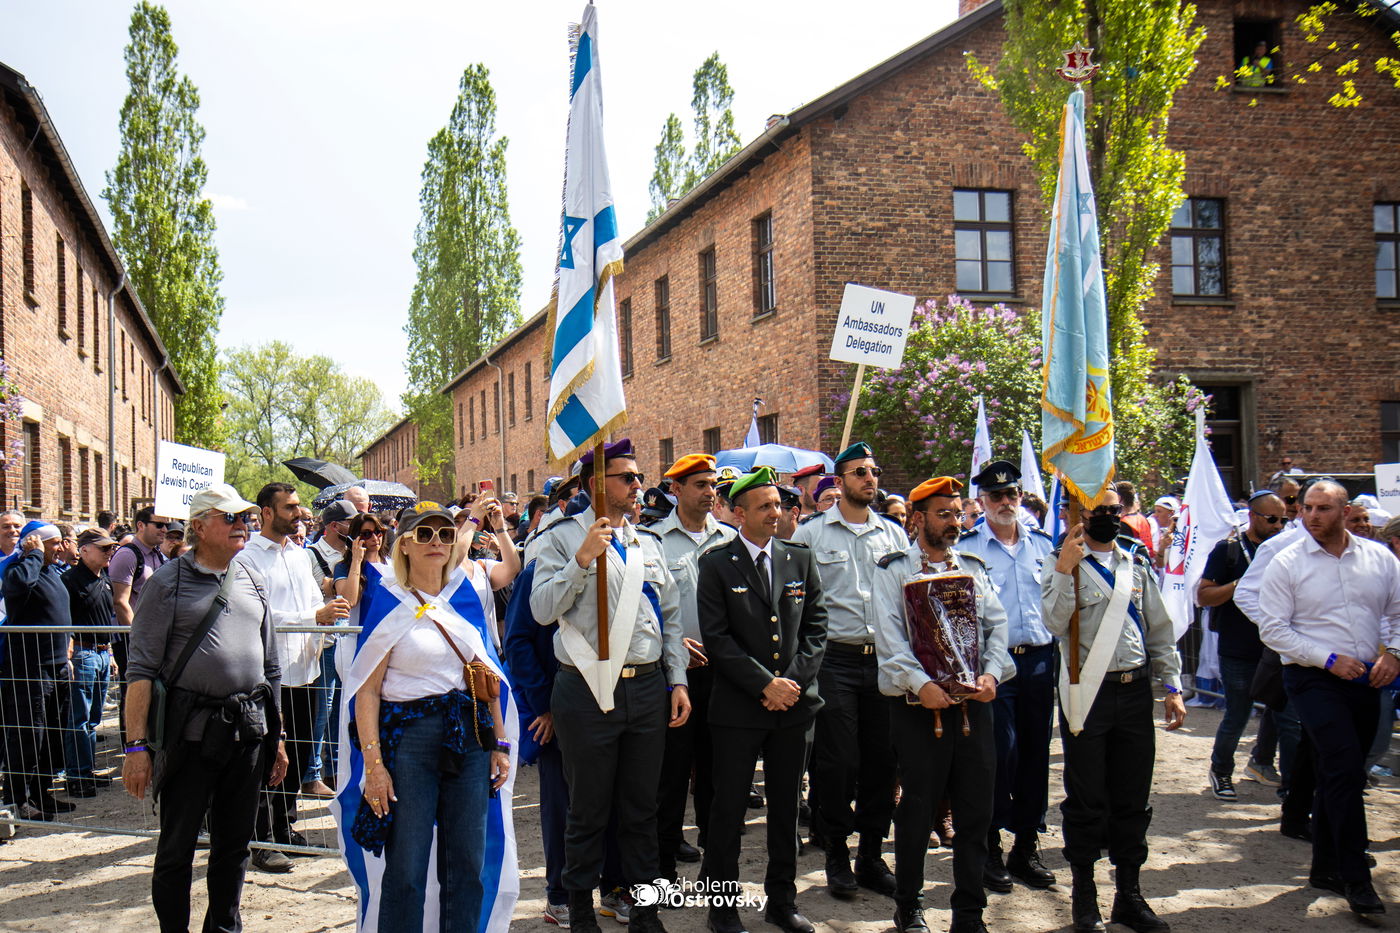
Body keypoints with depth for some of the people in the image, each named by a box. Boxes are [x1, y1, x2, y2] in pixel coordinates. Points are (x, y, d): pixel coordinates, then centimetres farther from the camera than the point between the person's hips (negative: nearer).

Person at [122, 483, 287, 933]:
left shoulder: (250, 582, 13)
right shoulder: (167, 583, -4)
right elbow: (142, 669, -7)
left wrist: (277, 738, 16)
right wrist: (137, 745, -14)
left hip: (249, 731, 5)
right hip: (191, 731, -5)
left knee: (234, 844, 13)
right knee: (176, 847, 3)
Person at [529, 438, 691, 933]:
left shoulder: (647, 543, 15)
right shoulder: (563, 538, -2)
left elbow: (670, 616, 17)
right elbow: (543, 609, -13)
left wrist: (678, 680, 11)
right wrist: (582, 559, -23)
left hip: (648, 688, 5)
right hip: (590, 689, -5)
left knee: (642, 808, 13)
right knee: (588, 812, 6)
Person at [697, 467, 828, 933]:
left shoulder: (800, 558, 8)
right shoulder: (717, 563, -4)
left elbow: (816, 625, 7)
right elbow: (716, 636, -9)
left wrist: (795, 681, -6)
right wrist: (765, 684, -14)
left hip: (794, 703, 4)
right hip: (738, 707, -4)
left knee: (786, 806, 12)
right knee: (728, 808, 3)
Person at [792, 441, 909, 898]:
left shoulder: (894, 534, 12)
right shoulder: (811, 534, 2)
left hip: (885, 658, 3)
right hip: (835, 659, -3)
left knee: (881, 759, 6)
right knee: (838, 760, -3)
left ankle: (871, 856, 19)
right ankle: (837, 855, 13)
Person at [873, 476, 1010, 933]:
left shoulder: (975, 568, 16)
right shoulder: (893, 570, 2)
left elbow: (996, 625, 10)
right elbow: (890, 636, -8)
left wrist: (991, 673, -7)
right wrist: (920, 682, -19)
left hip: (974, 704, 4)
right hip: (918, 706, -4)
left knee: (976, 810, 5)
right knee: (917, 810, 4)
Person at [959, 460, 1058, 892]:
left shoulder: (1042, 544, 12)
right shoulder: (966, 547, 0)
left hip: (1038, 658, 4)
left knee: (1035, 751, 8)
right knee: (1000, 751, -7)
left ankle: (1026, 846, 20)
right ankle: (989, 846, 7)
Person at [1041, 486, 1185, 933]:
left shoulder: (1137, 567, 13)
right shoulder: (1063, 565, -1)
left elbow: (1160, 630, 16)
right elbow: (1056, 623, -16)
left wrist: (1173, 686, 11)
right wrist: (1065, 569, -25)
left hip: (1135, 690, 4)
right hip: (1087, 692, -4)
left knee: (1133, 796, 10)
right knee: (1086, 799, 3)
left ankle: (1129, 893, 22)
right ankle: (1084, 896, 16)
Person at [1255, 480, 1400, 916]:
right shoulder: (1287, 563, -4)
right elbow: (1272, 628, -7)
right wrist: (1329, 659, -14)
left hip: (1365, 680, 4)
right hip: (1313, 679, -4)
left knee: (1340, 774, 12)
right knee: (1345, 768, -15)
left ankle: (1326, 867, 25)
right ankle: (1355, 877, -8)